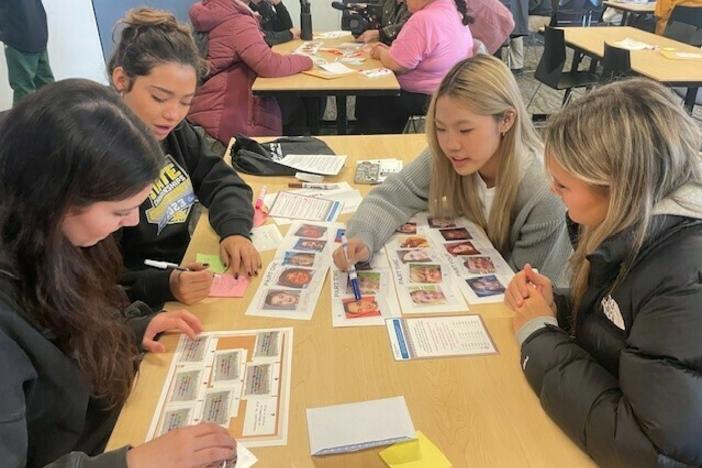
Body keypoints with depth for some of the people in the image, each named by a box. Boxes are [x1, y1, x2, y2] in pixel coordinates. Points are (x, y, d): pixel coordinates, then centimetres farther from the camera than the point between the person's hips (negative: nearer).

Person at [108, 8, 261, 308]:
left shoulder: (171, 129, -1)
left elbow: (222, 181, 4)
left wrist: (235, 231, -15)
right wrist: (166, 285, -36)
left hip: (188, 269, 7)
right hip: (146, 309, -6)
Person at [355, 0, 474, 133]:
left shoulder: (424, 19, -25)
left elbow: (395, 64, -23)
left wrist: (381, 52, -2)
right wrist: (389, 50, 7)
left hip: (429, 98, -10)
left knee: (366, 101, 6)